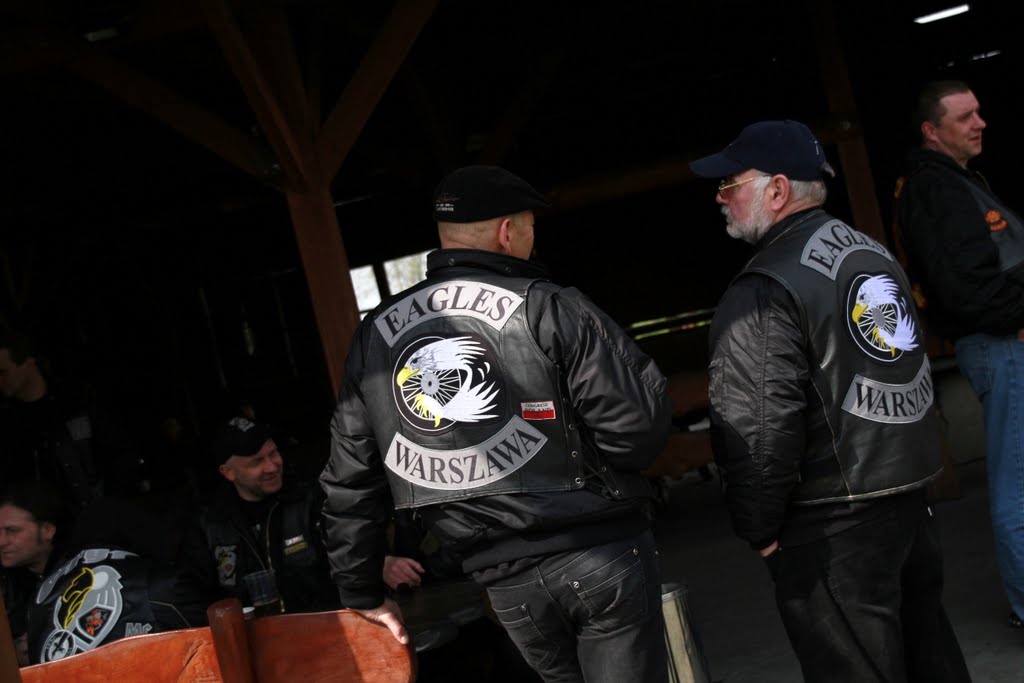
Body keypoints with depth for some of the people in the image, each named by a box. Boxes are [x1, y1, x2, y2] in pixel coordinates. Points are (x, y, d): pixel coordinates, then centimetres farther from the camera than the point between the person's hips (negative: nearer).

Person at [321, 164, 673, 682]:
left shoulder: (375, 335, 5)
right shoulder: (546, 307, -10)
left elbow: (350, 480, 9)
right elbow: (639, 422, -14)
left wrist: (361, 590, 18)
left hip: (509, 584, 5)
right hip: (603, 556, -4)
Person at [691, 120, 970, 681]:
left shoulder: (760, 294, -16)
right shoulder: (872, 253, 11)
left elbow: (758, 431, -21)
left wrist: (759, 530, -8)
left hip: (832, 529, -8)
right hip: (911, 497, 8)